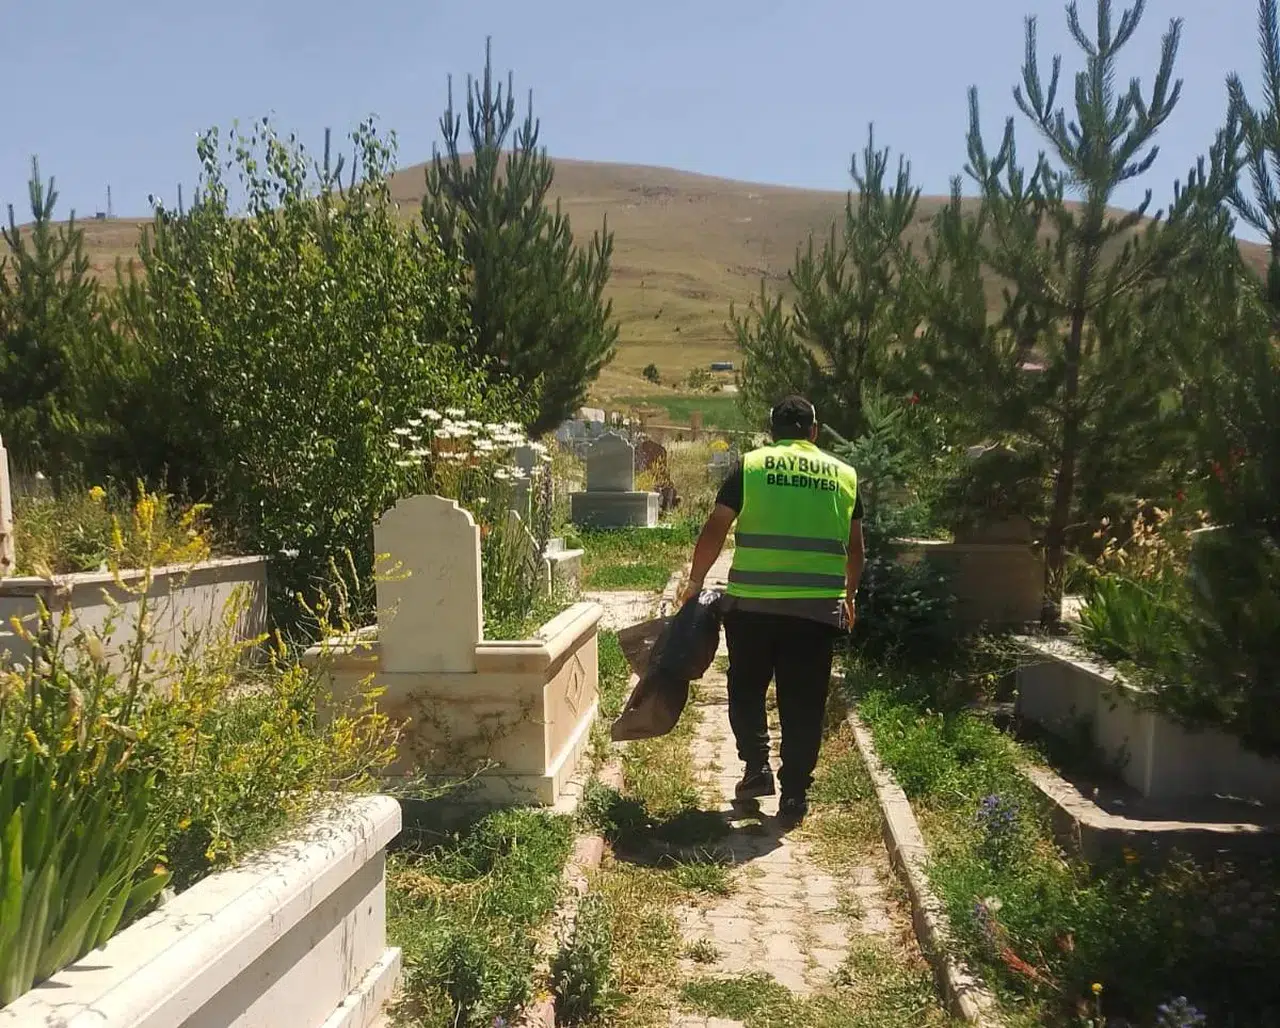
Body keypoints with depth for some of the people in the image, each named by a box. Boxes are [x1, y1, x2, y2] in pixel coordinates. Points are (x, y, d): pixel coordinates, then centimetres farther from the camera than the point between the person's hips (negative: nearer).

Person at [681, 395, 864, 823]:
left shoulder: (750, 466, 2)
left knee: (746, 689, 19)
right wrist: (849, 597, 29)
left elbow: (714, 532, 0)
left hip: (751, 604, -1)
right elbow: (854, 549, 15)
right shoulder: (843, 475, 10)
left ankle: (757, 767, 15)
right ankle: (795, 795, 14)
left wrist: (695, 582, 12)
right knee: (803, 703, 9)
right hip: (817, 609, 2)